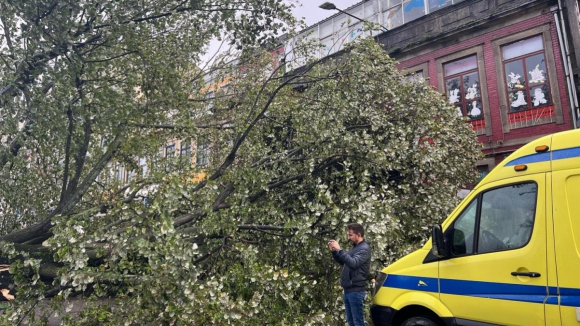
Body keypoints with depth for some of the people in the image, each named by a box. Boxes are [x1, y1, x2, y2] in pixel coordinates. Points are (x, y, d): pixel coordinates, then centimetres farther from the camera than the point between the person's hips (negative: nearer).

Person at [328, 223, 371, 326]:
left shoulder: (364, 249, -12)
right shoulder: (354, 247, 16)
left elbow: (353, 263, -27)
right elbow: (342, 262, 21)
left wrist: (339, 250, -26)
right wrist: (334, 251, 7)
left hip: (356, 291, -9)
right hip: (348, 290, 9)